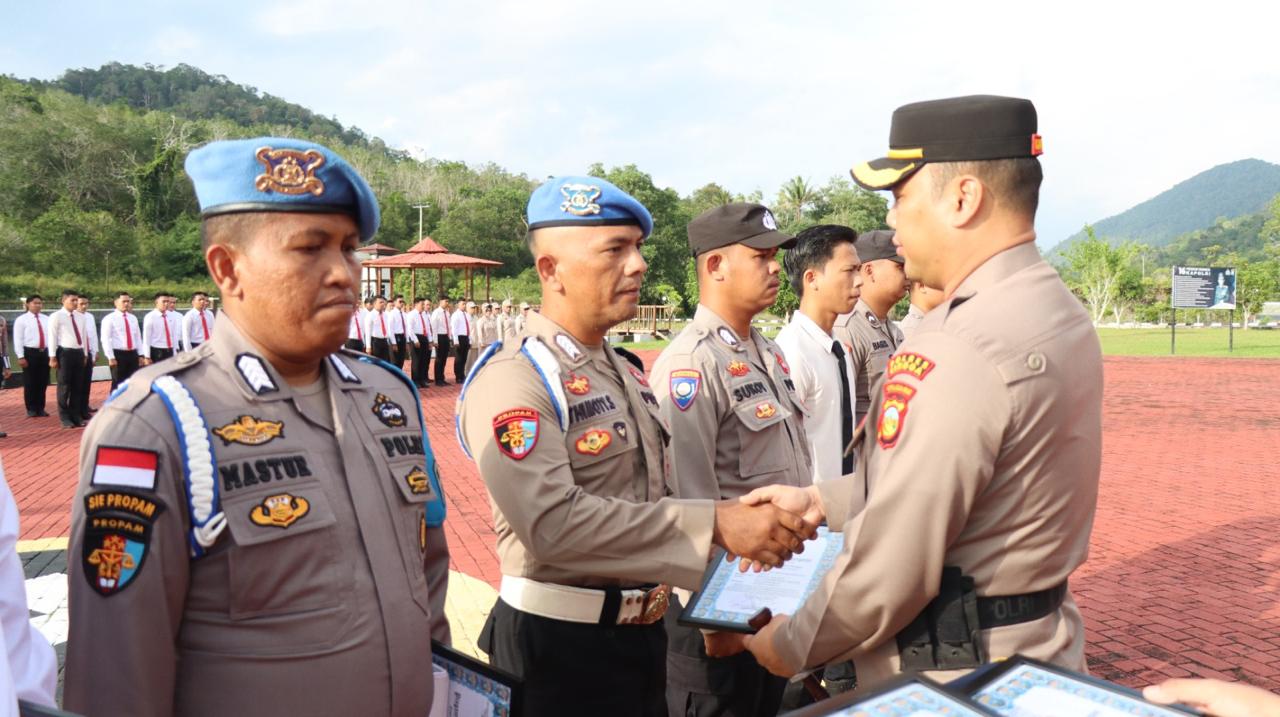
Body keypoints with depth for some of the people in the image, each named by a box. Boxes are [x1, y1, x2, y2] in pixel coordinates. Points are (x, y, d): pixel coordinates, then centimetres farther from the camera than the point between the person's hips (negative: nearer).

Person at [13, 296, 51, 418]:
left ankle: (40, 408, 19)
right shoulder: (21, 320, -3)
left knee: (43, 383, 9)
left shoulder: (46, 319, 9)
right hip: (30, 353, -4)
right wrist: (21, 357, -12)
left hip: (44, 353, 4)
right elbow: (18, 339, -6)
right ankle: (31, 409, 12)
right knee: (30, 383, 2)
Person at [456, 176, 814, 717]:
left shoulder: (625, 373, 11)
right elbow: (552, 521, -31)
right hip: (559, 645, -8)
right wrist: (714, 525, -30)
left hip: (643, 633, 8)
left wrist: (740, 516, 0)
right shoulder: (513, 380, -18)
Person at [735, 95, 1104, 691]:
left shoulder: (953, 351, -28)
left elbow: (886, 572, -25)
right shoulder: (1065, 315, 2)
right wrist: (821, 500, 13)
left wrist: (791, 645, -8)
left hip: (951, 683, -8)